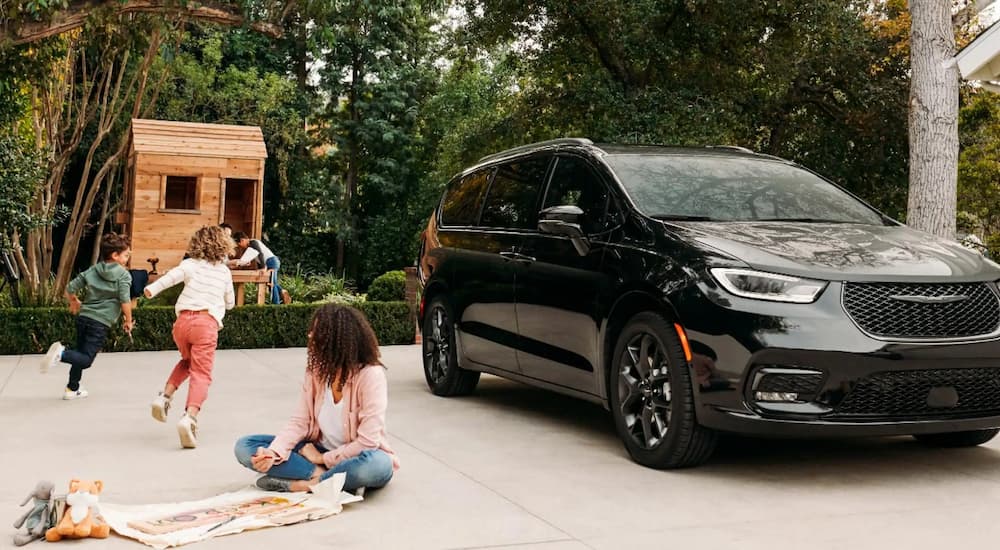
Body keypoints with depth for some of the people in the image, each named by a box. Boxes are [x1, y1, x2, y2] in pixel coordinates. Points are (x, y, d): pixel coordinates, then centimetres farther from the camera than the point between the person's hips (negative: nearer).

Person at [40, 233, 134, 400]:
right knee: (86, 359, -4)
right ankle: (62, 353, -29)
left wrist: (74, 302, 31)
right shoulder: (123, 275, -5)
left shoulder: (92, 271, 11)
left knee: (82, 354, 21)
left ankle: (72, 389, 27)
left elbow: (69, 290, 10)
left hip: (83, 317, 7)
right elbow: (125, 301, -14)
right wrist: (128, 321, 0)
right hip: (100, 322, -7)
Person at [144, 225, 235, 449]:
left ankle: (165, 396, 13)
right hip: (207, 323, -2)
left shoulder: (191, 264, 12)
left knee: (187, 361, 29)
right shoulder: (224, 272, 17)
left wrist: (152, 289, -20)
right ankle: (190, 416, -27)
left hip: (184, 320, 2)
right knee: (201, 373, -6)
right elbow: (230, 302, 29)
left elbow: (173, 275, -11)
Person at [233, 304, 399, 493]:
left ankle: (297, 484, -25)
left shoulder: (371, 375, -20)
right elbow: (299, 422, -5)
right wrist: (274, 453, -22)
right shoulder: (316, 370, -3)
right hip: (318, 451, 6)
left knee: (378, 465, -41)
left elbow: (368, 442, -21)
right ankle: (320, 474, -23)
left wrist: (323, 458, -16)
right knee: (245, 446, -10)